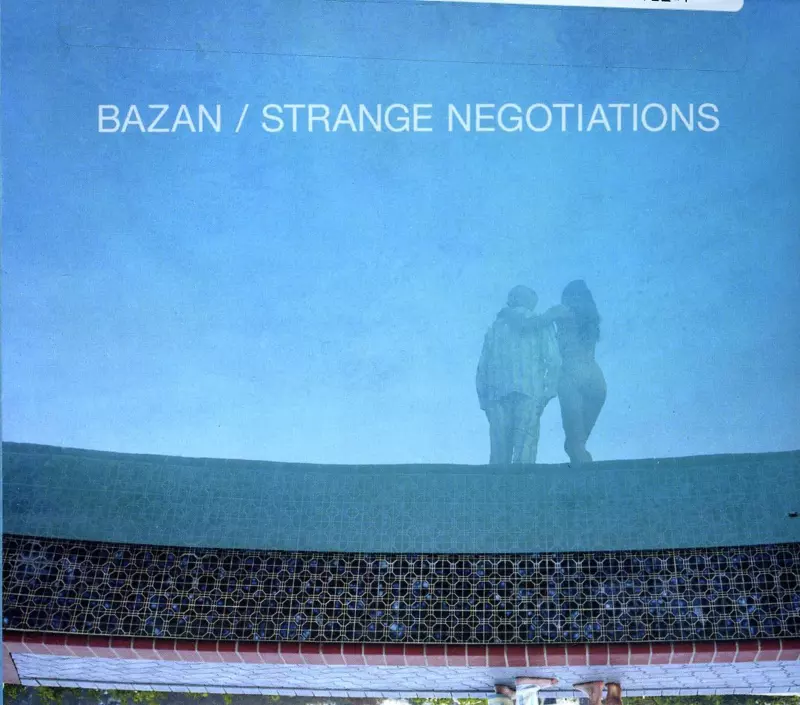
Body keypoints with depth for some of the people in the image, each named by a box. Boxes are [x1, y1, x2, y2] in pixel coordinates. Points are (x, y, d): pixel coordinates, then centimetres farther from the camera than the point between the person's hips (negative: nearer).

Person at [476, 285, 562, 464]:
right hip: (529, 392, -3)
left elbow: (483, 366, 14)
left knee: (499, 451, 5)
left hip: (497, 394, 3)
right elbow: (553, 360, 0)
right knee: (525, 448, -7)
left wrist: (484, 400, 15)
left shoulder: (496, 327, 20)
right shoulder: (541, 324, 12)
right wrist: (549, 392, 2)